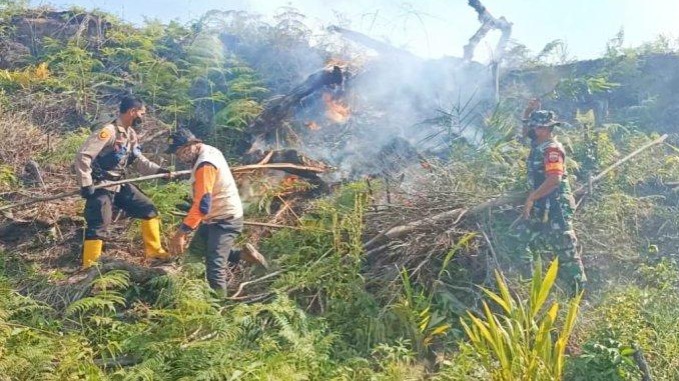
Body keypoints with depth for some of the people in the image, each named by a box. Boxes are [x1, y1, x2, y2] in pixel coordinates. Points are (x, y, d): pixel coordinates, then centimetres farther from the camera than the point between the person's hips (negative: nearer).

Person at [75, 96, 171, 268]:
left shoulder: (131, 134, 8)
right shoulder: (108, 131, -20)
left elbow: (139, 160, 16)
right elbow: (83, 156, -23)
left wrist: (157, 170, 1)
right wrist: (86, 184, -24)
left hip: (120, 185, 9)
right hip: (101, 187, -9)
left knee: (149, 209, 11)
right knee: (98, 226, -12)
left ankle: (154, 252, 23)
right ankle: (88, 269, -4)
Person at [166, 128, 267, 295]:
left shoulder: (205, 165, -27)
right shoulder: (208, 151, 3)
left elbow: (202, 205, -35)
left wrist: (181, 233, -35)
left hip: (225, 219, -10)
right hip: (215, 217, 10)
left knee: (214, 266, -14)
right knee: (195, 251, 20)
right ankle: (242, 254, 21)